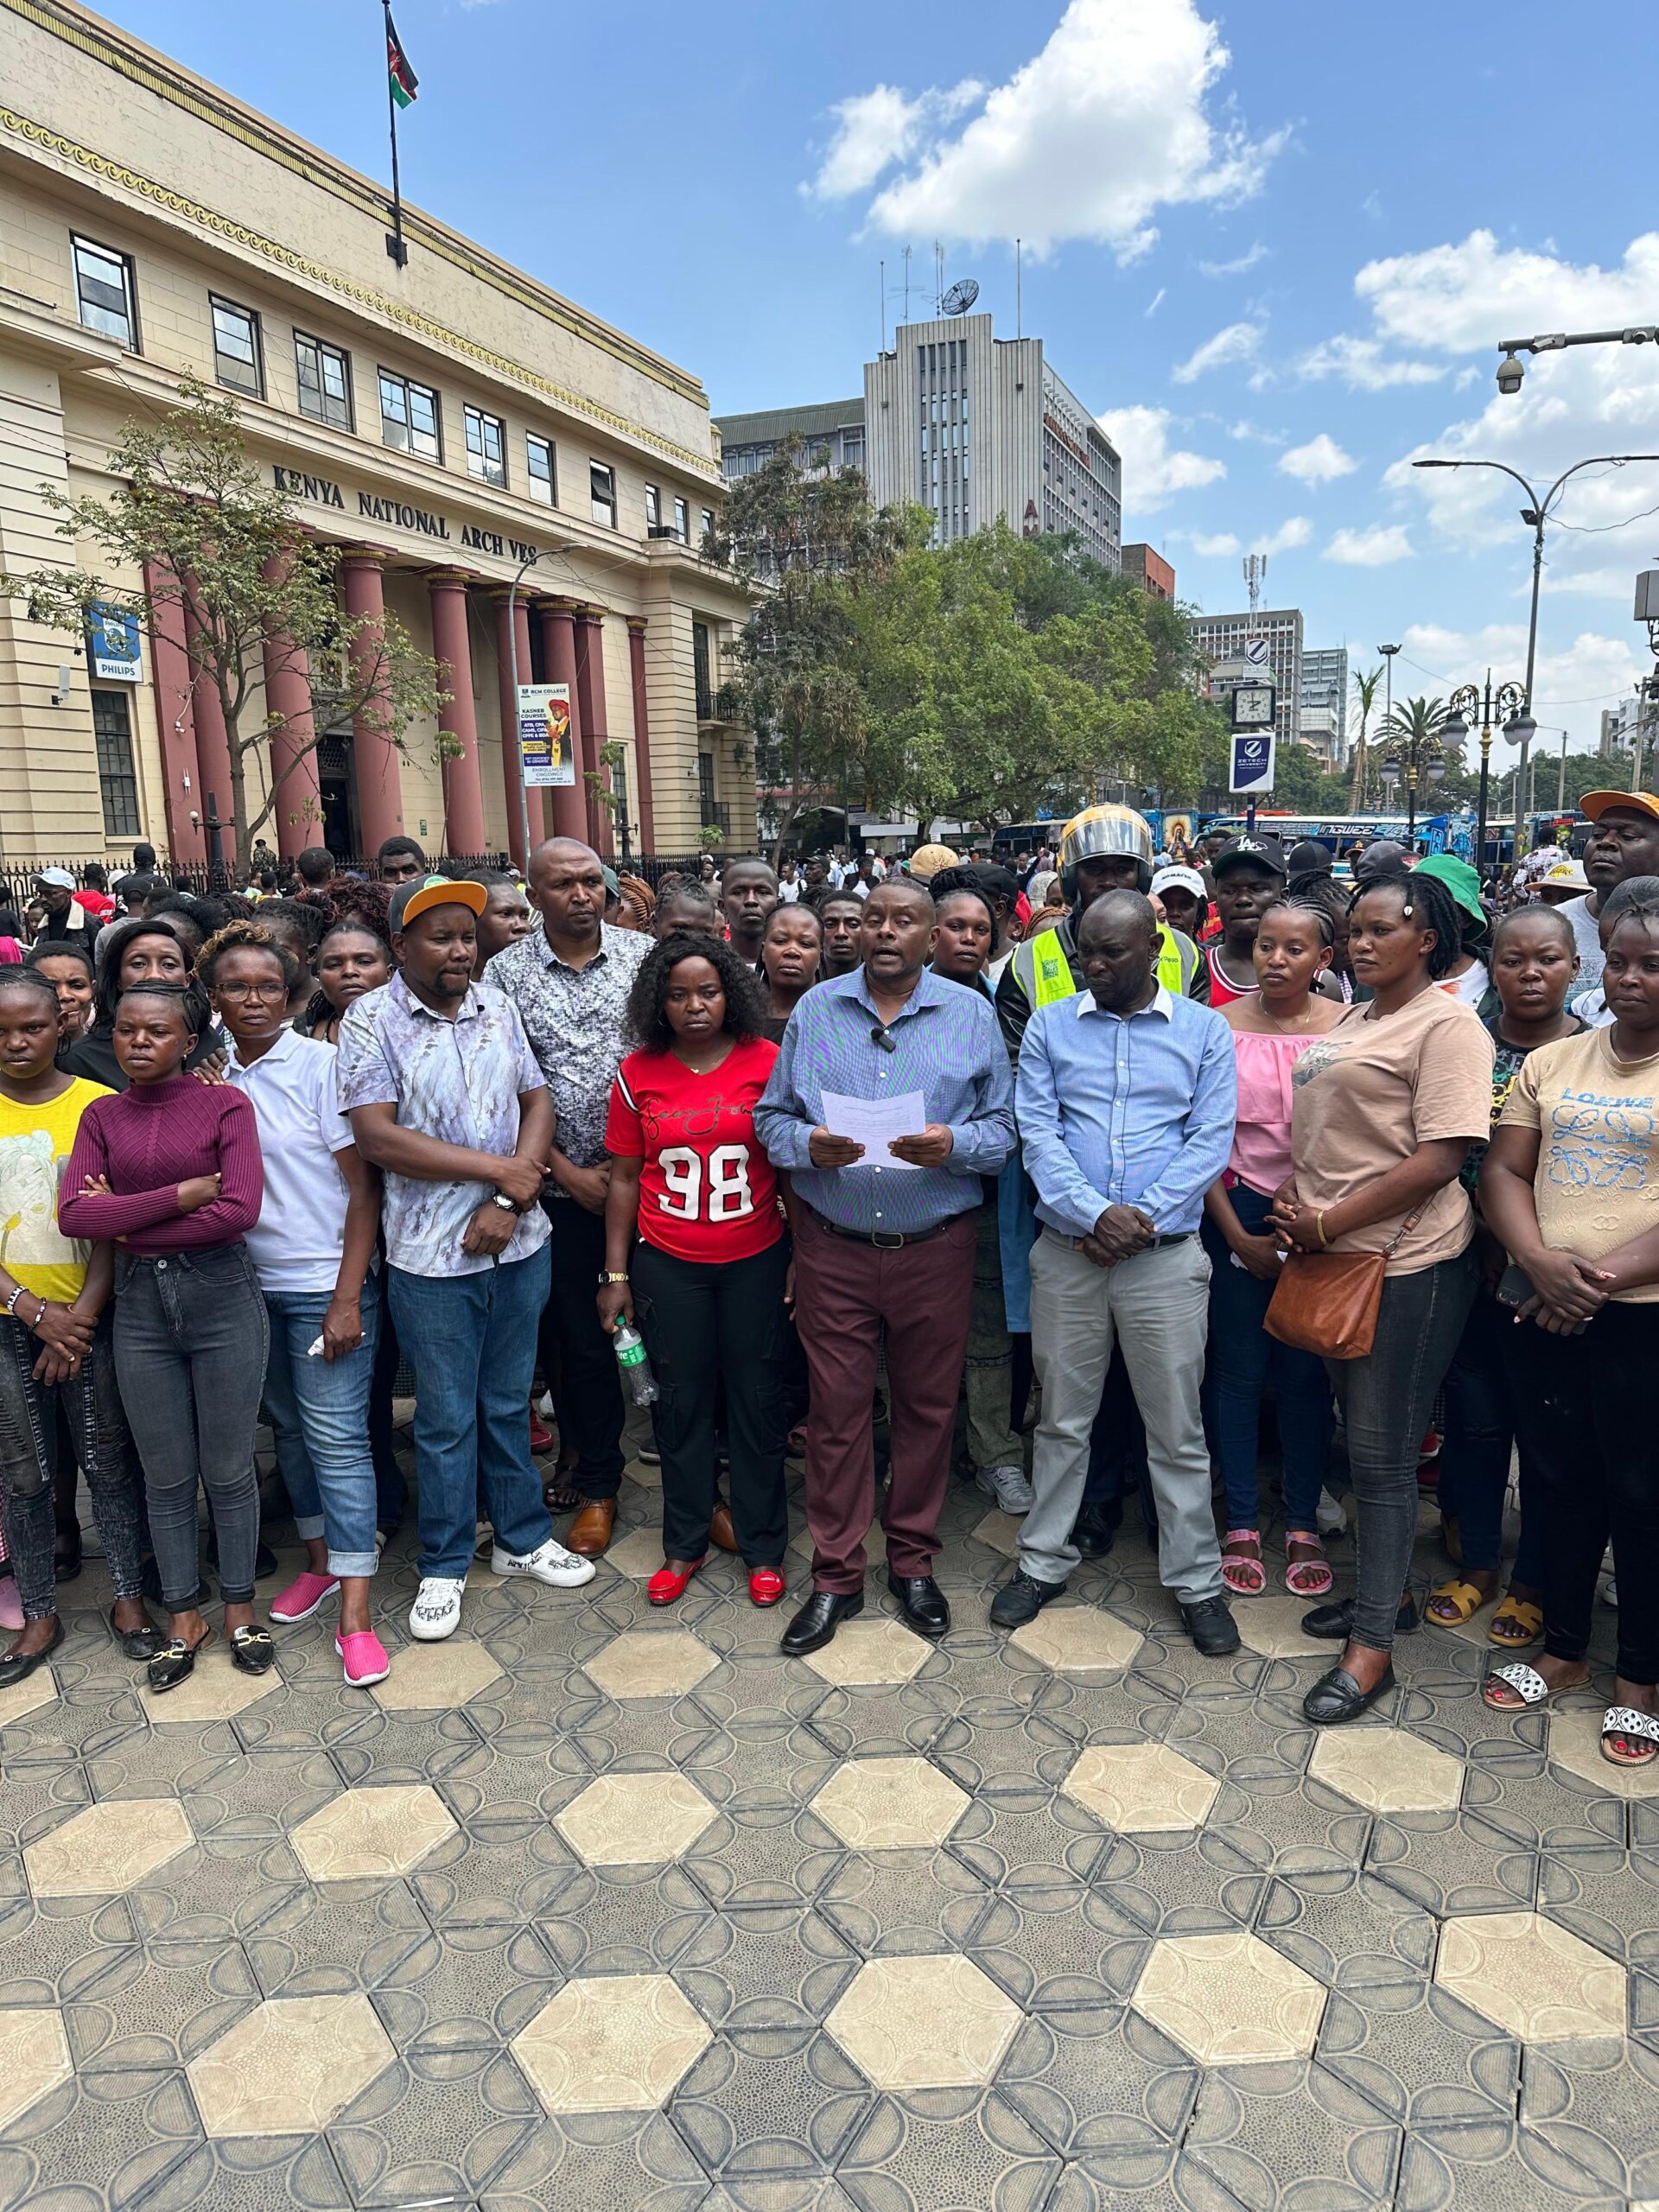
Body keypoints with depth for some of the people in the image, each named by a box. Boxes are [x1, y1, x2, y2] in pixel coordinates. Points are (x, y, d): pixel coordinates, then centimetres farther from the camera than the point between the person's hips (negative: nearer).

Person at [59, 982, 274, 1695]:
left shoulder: (225, 1104, -4)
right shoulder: (102, 1115, 7)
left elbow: (240, 1211, -16)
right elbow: (73, 1214, -7)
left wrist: (125, 1221, -9)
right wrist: (182, 1194, -16)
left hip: (221, 1296, -3)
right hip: (138, 1304, 3)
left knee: (228, 1469, 8)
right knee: (166, 1475, 12)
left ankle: (239, 1609, 26)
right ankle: (183, 1619, 28)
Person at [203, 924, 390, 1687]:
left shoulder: (320, 1065, -9)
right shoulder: (212, 1079, 5)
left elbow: (363, 1186, -11)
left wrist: (347, 1297, -15)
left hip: (325, 1285, -5)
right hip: (253, 1287, 5)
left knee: (337, 1437, -3)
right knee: (289, 1429, 16)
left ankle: (355, 1611, 2)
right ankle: (320, 1561, 33)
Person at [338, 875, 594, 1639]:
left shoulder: (498, 1008, 6)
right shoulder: (371, 1019, -7)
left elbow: (537, 1101, 4)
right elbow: (377, 1138, -15)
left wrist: (510, 1200, -10)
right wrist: (499, 1167, -15)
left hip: (518, 1241, 4)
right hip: (431, 1254, -4)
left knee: (509, 1402, 17)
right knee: (447, 1418, 9)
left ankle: (521, 1538, 34)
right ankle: (444, 1567, 26)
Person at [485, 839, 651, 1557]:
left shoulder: (644, 954, 1)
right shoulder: (507, 973, 0)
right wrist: (567, 1171, -8)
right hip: (565, 1186, 0)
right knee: (580, 1341, 9)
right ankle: (597, 1483, 26)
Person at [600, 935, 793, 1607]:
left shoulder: (769, 1063, -4)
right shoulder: (637, 1075, -1)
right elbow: (624, 1180, 4)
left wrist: (805, 1259, -4)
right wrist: (616, 1273, 3)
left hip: (755, 1261, -1)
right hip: (668, 1266, 1)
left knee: (757, 1400, 7)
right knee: (681, 1402, 11)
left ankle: (763, 1548, 24)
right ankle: (684, 1544, 28)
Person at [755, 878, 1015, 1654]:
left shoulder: (971, 1014, 3)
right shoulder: (815, 1009, 5)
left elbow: (1003, 1126, 1)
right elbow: (770, 1117, 6)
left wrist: (953, 1145, -19)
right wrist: (807, 1145, -15)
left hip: (935, 1247, 0)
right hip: (832, 1247, 0)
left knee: (927, 1407, 11)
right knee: (836, 1408, 6)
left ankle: (913, 1562, 29)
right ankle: (836, 1576, 20)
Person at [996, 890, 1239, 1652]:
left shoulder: (1203, 1030, 3)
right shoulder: (1049, 1026, 5)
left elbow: (1211, 1139, -4)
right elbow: (1037, 1133, -3)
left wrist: (1143, 1216, -15)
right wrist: (1093, 1213, -17)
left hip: (1166, 1255, -1)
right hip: (1067, 1252, 1)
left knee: (1177, 1429, 8)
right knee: (1062, 1419, 13)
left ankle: (1196, 1580, 24)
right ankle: (1044, 1561, 29)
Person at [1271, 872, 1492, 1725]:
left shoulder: (1446, 1025, -11)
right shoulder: (1348, 1021, 14)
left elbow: (1436, 1160, -19)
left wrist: (1327, 1223, -17)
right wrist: (1291, 1199, 1)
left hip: (1407, 1264, -8)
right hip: (1332, 1259, 8)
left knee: (1381, 1454, -1)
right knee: (1362, 1439, 18)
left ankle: (1372, 1646, 10)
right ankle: (1386, 1588, 35)